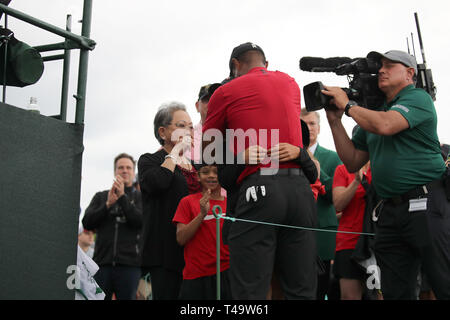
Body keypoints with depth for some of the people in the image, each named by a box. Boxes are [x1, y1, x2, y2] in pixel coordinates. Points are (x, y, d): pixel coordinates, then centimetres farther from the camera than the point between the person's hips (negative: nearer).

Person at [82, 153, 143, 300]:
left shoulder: (140, 197, 10)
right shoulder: (100, 197, 17)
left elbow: (140, 221, -7)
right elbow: (87, 223, 5)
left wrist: (123, 197, -12)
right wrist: (108, 204, -8)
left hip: (129, 264, -2)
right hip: (102, 262, 2)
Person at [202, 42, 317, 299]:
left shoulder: (227, 92, 8)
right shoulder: (290, 82, 21)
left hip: (259, 186, -5)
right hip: (300, 186, 5)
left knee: (250, 290, -6)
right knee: (302, 291, 5)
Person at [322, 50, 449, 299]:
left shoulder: (418, 98, -1)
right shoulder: (372, 112, 20)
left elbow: (385, 125, -20)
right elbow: (352, 163, 19)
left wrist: (347, 104, -5)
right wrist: (335, 121, 10)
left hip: (425, 204, -7)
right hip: (389, 211, 7)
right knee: (395, 292, 7)